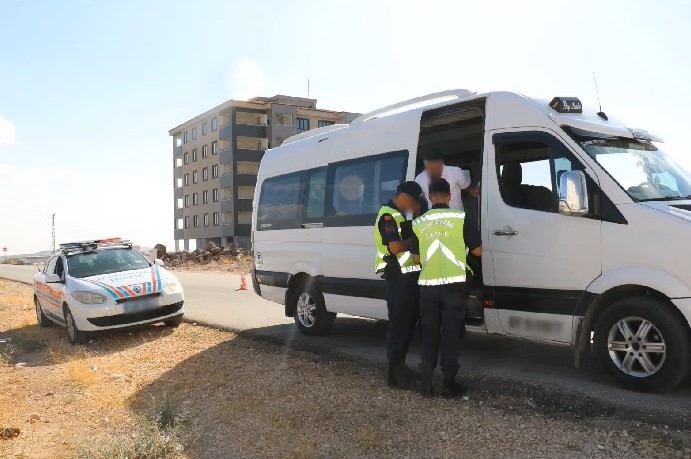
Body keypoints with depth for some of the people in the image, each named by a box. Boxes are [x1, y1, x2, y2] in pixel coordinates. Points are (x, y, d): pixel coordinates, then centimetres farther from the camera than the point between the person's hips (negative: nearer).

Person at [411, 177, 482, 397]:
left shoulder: (418, 223, 3)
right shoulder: (460, 218, -4)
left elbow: (416, 258, 9)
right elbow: (477, 251, 1)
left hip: (428, 285, 2)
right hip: (453, 285, -2)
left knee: (429, 333, 12)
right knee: (451, 333, 5)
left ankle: (427, 383, 13)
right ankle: (449, 384, 10)